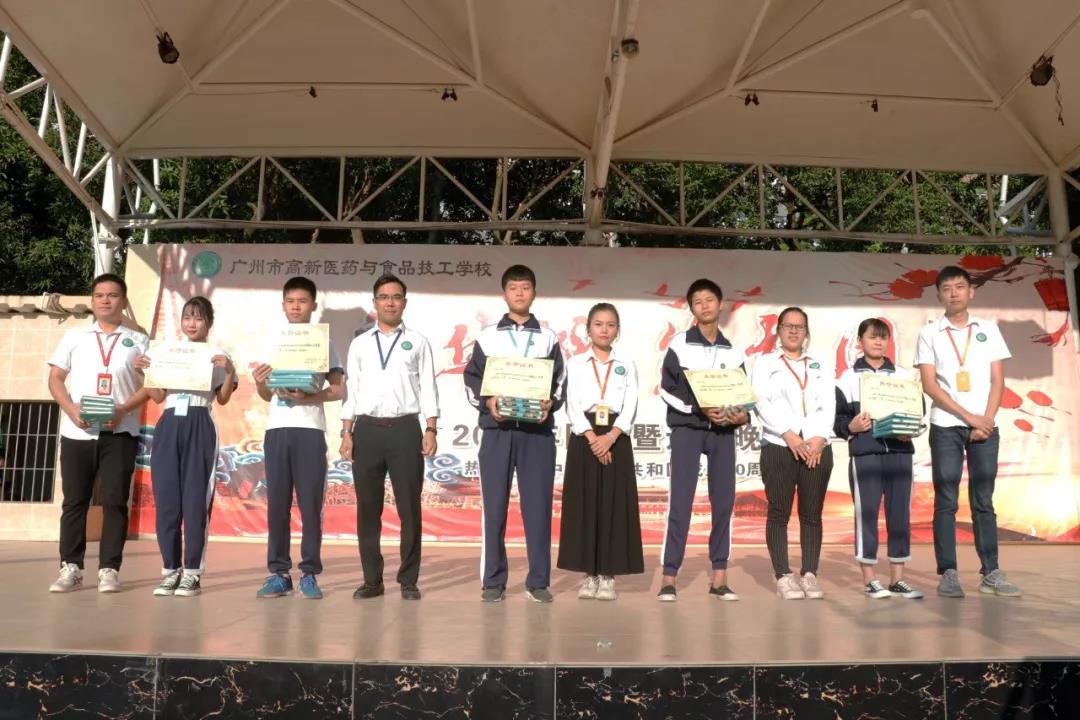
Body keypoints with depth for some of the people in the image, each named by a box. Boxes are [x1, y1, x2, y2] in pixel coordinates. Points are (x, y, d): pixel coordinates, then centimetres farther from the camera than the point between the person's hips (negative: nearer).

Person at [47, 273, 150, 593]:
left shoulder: (138, 341, 8)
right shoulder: (73, 336, 13)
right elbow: (55, 378, 9)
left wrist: (124, 409, -14)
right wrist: (70, 409, -9)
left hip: (120, 432, -1)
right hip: (76, 432, 2)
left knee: (114, 501, -2)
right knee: (74, 500, 4)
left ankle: (109, 569, 4)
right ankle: (70, 568, 12)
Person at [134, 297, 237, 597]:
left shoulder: (218, 355, 7)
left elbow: (223, 399, 0)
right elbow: (159, 396, 16)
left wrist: (229, 372, -15)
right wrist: (142, 371, 4)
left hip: (199, 428, -4)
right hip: (168, 427, 4)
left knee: (195, 500, -4)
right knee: (166, 500, 2)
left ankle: (192, 572, 1)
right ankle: (171, 570, 10)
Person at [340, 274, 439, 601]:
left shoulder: (418, 342, 9)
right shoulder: (359, 343, 14)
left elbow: (428, 388, 4)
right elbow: (351, 389, 10)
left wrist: (431, 430, -6)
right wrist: (346, 433, 2)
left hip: (405, 429, -2)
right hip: (367, 429, 2)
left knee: (409, 508, 1)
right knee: (367, 508, 5)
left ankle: (408, 580, 11)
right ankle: (372, 580, 15)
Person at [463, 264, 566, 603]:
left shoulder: (548, 338, 13)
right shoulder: (487, 337, 10)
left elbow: (561, 382, 10)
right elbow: (471, 381, 7)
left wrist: (550, 404, -10)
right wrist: (487, 402, -12)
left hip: (538, 430, 1)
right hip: (497, 429, 0)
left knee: (538, 506, 0)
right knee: (494, 506, 1)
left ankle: (538, 581, 8)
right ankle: (493, 581, 9)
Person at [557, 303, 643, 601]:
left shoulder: (627, 365, 10)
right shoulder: (575, 363, 7)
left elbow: (630, 406, 1)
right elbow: (573, 406, -2)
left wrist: (611, 436, -14)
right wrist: (592, 438, -14)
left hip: (616, 439, 1)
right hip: (583, 438, -1)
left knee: (614, 505, -1)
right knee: (584, 504, -1)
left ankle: (608, 575, 6)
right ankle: (589, 575, 7)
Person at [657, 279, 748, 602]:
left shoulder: (733, 351, 13)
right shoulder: (680, 344, 2)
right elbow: (667, 388, -4)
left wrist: (742, 414, -6)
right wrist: (699, 408, -16)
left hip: (723, 432, 4)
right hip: (687, 428, -4)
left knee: (724, 501, 3)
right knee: (680, 502, -7)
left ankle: (719, 576, 10)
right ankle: (669, 576, -5)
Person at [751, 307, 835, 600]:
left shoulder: (821, 366, 19)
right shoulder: (765, 364, 10)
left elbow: (828, 405, 7)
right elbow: (763, 403, -4)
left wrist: (819, 438, -10)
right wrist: (789, 435, -15)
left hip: (817, 448, 3)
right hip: (778, 446, -2)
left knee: (812, 513, 2)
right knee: (779, 513, -4)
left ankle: (809, 574, 7)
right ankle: (784, 577, -2)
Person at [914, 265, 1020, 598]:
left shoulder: (988, 329, 10)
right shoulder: (929, 333, 3)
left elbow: (997, 380, 5)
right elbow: (929, 384, -4)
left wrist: (986, 420, -7)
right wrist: (968, 416, -11)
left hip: (985, 425, 2)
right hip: (946, 426, -2)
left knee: (983, 500, 5)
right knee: (946, 501, -1)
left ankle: (991, 573, 9)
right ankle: (948, 574, 2)